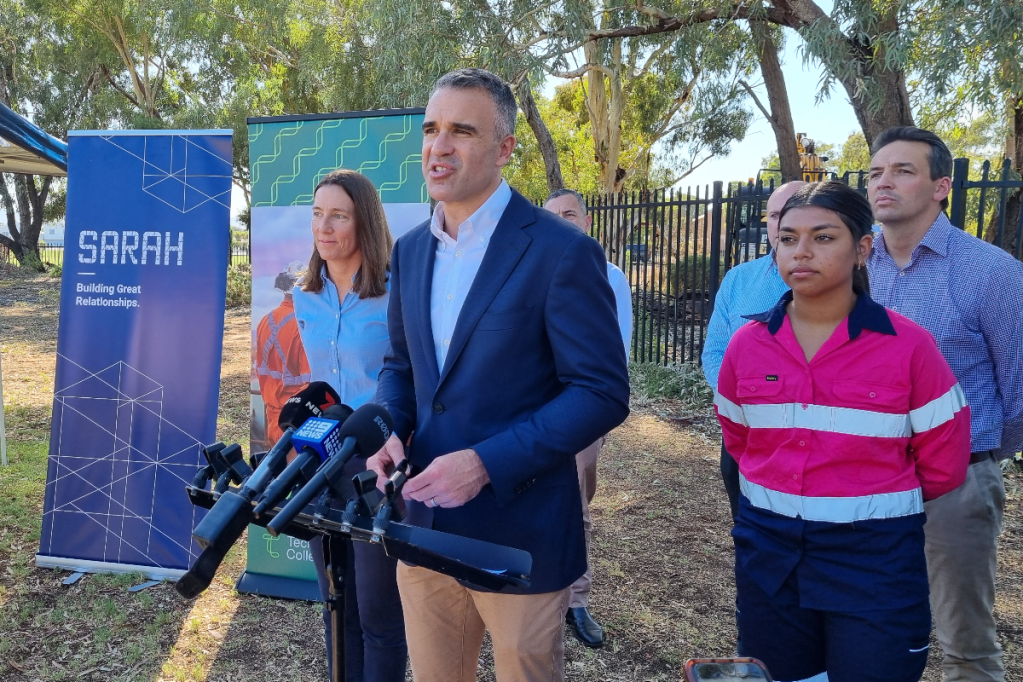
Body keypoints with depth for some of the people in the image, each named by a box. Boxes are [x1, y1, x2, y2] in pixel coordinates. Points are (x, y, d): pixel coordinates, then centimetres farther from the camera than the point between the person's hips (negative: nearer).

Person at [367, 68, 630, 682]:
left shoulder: (561, 252, -15)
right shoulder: (410, 250, 6)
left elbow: (602, 393, -16)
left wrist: (486, 462, -23)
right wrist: (389, 428, -5)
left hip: (520, 533, -5)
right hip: (425, 524, 6)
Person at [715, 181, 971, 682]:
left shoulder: (908, 345, -12)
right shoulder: (748, 344, -3)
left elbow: (944, 464, -3)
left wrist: (880, 503, 9)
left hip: (875, 556, -3)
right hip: (768, 547, 3)